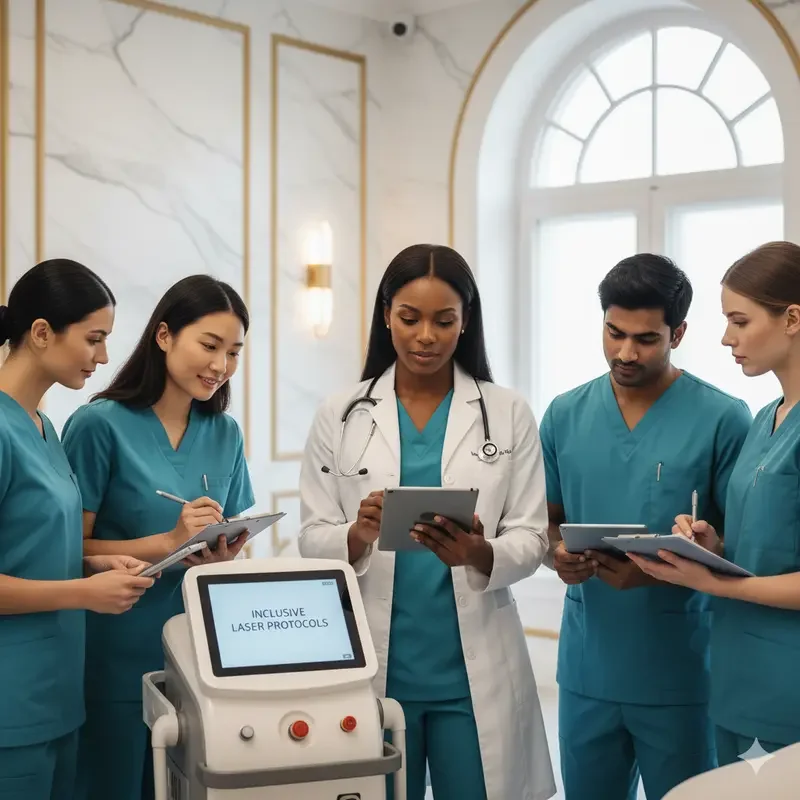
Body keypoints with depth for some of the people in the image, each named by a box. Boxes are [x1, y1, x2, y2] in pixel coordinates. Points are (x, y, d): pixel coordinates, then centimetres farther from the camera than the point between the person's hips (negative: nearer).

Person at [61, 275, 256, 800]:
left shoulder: (225, 433, 5)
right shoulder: (101, 425, -11)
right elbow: (73, 549, -12)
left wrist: (218, 557, -10)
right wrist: (169, 542, -21)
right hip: (120, 655, -5)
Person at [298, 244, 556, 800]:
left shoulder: (509, 413, 1)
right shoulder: (340, 416, 2)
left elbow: (531, 538, -2)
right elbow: (312, 540, 0)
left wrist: (478, 553, -22)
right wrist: (359, 535, -21)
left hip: (475, 668, 0)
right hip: (373, 665, 1)